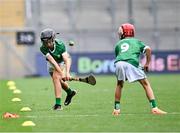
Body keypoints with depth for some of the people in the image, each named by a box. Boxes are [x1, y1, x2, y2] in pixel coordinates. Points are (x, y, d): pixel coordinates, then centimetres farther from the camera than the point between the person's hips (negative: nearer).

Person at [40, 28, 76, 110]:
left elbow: (66, 60, -39)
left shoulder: (60, 45, -36)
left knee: (56, 77, -25)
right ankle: (70, 92, 51)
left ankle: (58, 104, -25)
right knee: (58, 80, 21)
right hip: (51, 64, 4)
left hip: (62, 61, -4)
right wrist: (61, 73, -47)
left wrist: (67, 72, -55)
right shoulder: (43, 48, -32)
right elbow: (52, 61, -38)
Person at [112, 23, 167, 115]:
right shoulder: (137, 42, 27)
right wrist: (147, 64, 15)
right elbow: (148, 49, 10)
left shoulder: (118, 44, 31)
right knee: (146, 84, 7)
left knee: (119, 85, 26)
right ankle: (154, 108, -4)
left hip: (119, 63, 2)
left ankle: (116, 109, 26)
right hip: (131, 63, -2)